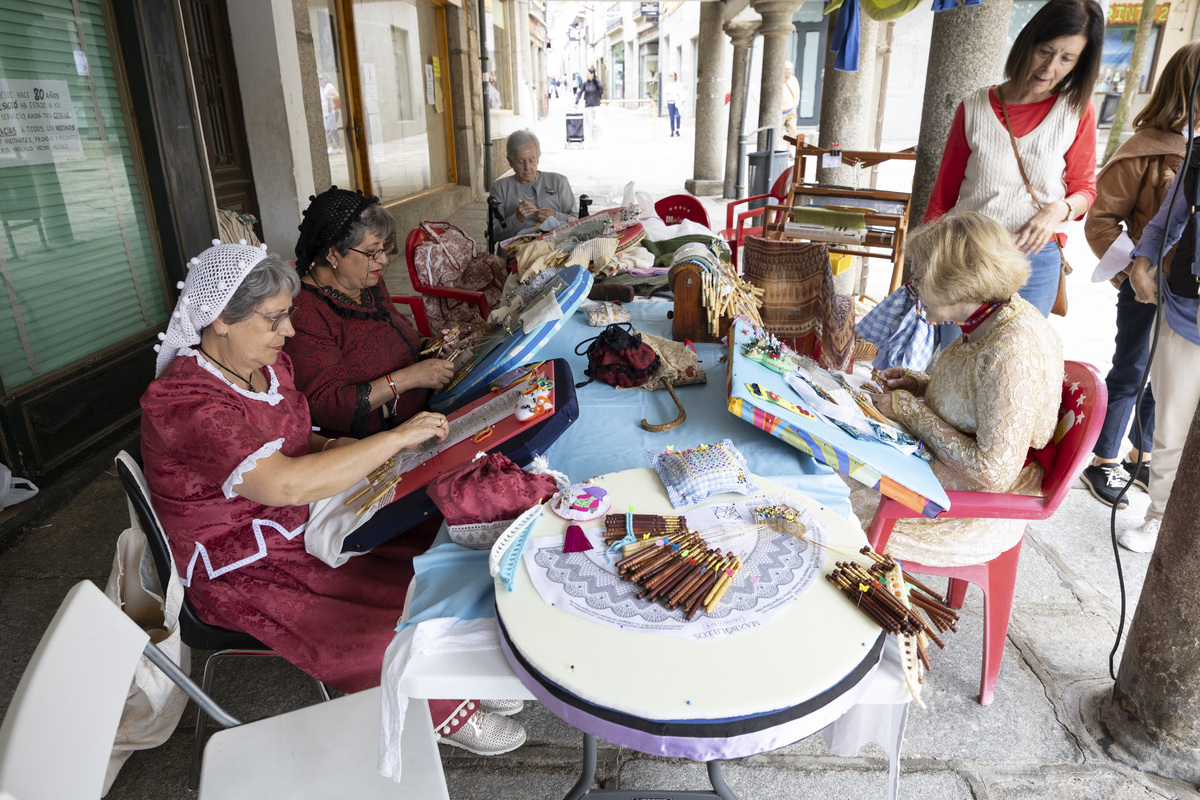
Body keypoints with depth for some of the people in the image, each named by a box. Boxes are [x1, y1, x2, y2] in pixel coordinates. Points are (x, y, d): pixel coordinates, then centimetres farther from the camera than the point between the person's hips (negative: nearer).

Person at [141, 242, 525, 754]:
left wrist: (334, 448, -5)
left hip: (310, 521, 8)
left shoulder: (267, 364, 1)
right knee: (395, 624, -18)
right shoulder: (179, 403, -27)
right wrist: (396, 438, -31)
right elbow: (285, 485, -38)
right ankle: (446, 714, 10)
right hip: (249, 574, -8)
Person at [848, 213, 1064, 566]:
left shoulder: (1013, 352, -30)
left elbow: (994, 471, -28)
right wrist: (918, 385, -1)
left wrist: (909, 409, -22)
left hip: (980, 513, -9)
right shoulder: (986, 320, -1)